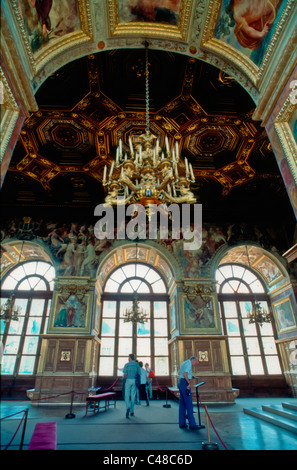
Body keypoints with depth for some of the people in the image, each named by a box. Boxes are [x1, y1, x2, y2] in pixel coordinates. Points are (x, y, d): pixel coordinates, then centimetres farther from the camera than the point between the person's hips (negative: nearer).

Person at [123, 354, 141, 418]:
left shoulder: (127, 364, -3)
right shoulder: (137, 364, 4)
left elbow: (125, 374, -9)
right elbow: (139, 373, 2)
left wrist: (126, 379, 7)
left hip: (128, 380, -2)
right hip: (135, 381, 3)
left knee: (127, 395, 3)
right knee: (133, 396, 10)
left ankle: (128, 407, -20)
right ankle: (132, 411, 16)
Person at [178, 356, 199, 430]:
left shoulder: (184, 363, 18)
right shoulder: (189, 363, -12)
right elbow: (184, 374, -25)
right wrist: (189, 383, -18)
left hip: (180, 382, 10)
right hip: (185, 383, -10)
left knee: (182, 404, 11)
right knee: (189, 404, -5)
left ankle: (182, 423, 15)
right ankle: (192, 424, -3)